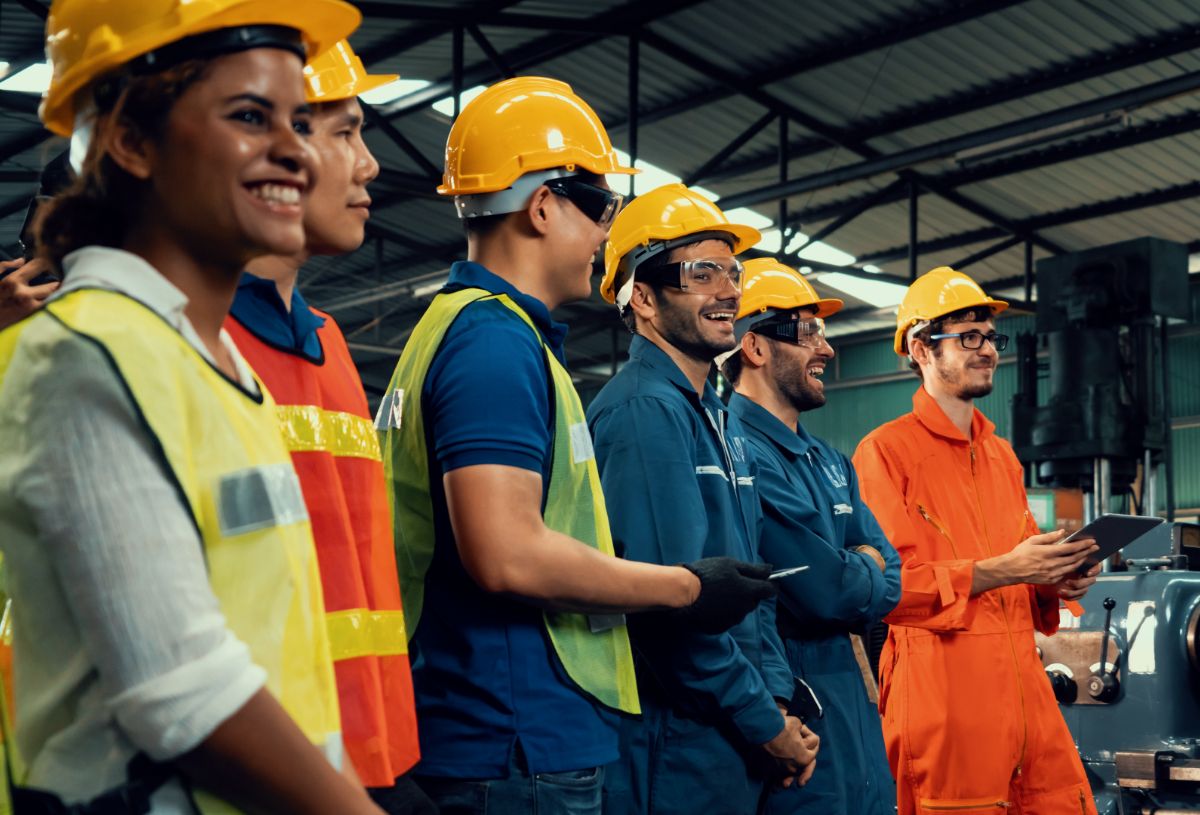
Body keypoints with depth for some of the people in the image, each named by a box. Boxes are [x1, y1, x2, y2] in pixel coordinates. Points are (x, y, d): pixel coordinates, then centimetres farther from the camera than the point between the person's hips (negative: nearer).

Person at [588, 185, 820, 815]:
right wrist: (766, 724, -14)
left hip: (736, 741, 9)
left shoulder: (724, 423, 14)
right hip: (673, 746, -9)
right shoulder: (644, 411, -15)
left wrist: (776, 699, 3)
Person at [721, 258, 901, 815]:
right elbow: (827, 591, -21)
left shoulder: (830, 462, 15)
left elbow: (890, 580, 8)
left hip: (855, 706, 9)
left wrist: (847, 575, -12)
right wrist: (865, 571, 0)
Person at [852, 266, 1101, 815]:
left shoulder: (1002, 455, 18)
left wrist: (1053, 582, 4)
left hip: (1024, 683, 7)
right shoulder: (885, 451, -4)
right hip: (942, 697, -6)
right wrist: (998, 572, -18)